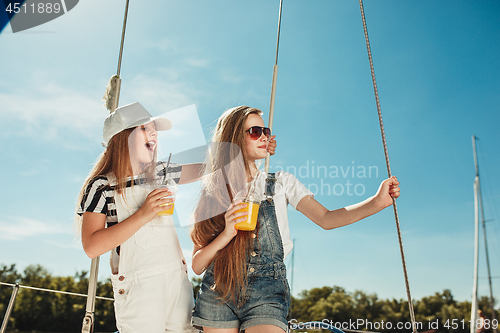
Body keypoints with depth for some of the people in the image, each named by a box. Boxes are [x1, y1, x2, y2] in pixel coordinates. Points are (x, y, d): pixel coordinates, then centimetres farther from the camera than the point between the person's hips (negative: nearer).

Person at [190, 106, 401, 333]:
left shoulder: (280, 182, 8)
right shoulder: (212, 193, 5)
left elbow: (326, 219, -6)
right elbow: (197, 266, 2)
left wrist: (377, 202, -19)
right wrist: (226, 234, -16)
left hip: (266, 291, 0)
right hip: (218, 292, 1)